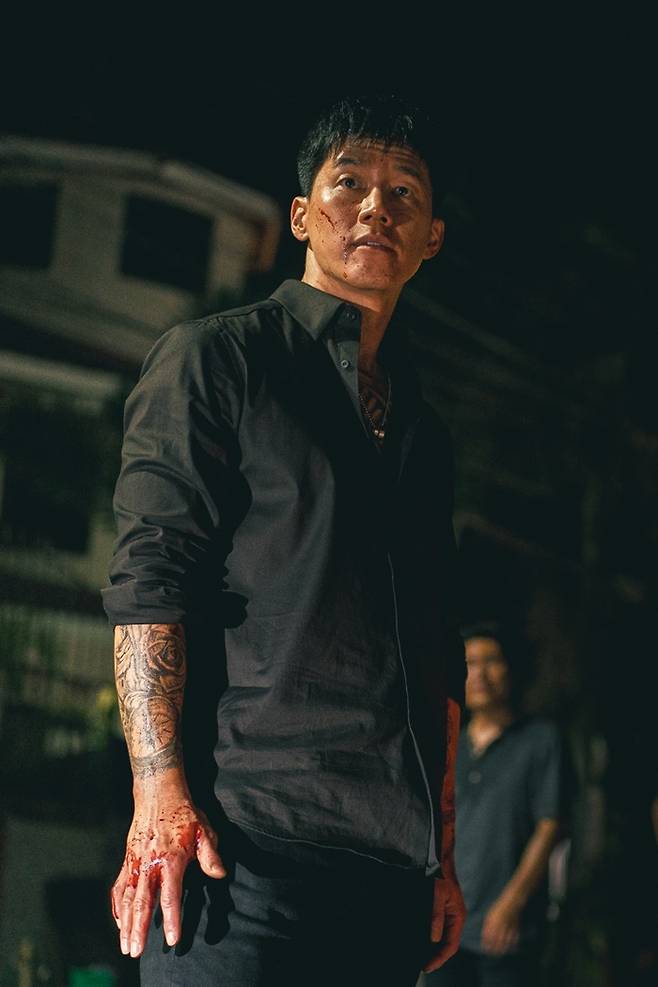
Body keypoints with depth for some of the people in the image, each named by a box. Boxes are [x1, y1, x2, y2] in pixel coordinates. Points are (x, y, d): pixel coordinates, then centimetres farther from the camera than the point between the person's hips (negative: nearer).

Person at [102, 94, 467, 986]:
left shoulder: (423, 434, 23)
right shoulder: (214, 360, 4)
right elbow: (148, 577, -6)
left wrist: (442, 853, 17)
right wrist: (160, 795, -16)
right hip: (246, 833, -6)